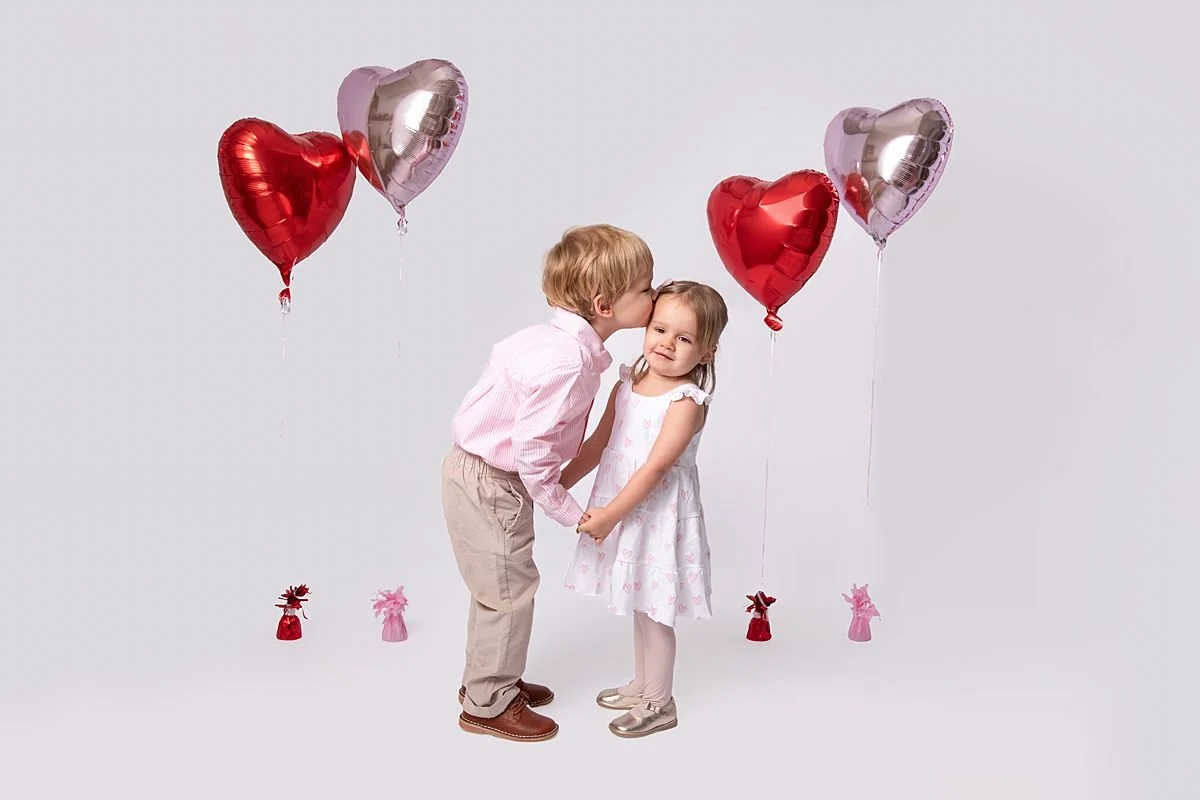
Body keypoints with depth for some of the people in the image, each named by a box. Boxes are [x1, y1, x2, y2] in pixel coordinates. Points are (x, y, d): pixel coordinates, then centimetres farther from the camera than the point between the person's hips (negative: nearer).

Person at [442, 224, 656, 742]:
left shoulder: (558, 339, 1)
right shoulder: (566, 363, -30)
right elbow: (532, 453, -30)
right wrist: (569, 512, -15)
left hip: (483, 474, 10)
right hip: (488, 484, -10)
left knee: (504, 585, 22)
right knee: (508, 589, 4)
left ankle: (487, 679, 40)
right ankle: (488, 705, 22)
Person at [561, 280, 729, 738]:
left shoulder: (686, 402, -18)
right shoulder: (627, 385, 3)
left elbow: (656, 466, -22)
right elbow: (599, 443, 9)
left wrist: (610, 513, -23)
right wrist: (560, 483, 7)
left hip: (660, 516, -7)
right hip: (624, 512, 7)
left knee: (654, 611, 6)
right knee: (639, 605, 21)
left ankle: (659, 704, 24)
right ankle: (642, 685, 39)